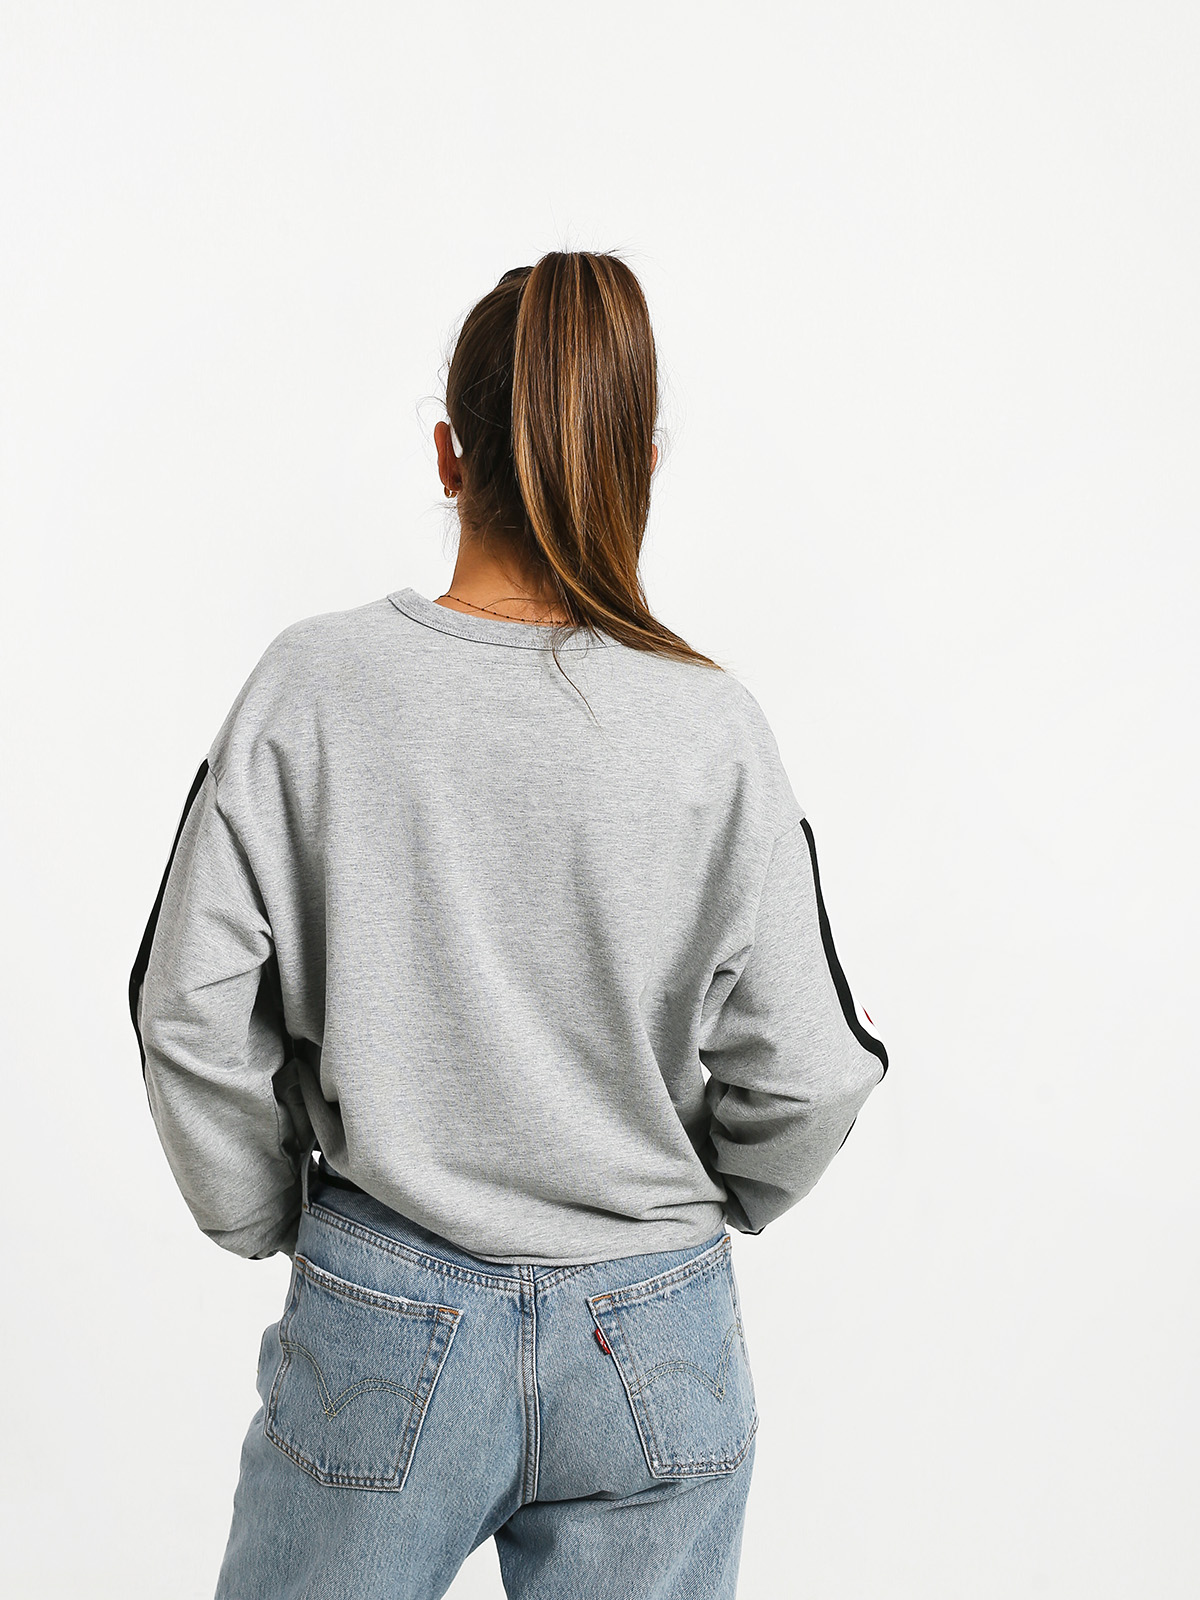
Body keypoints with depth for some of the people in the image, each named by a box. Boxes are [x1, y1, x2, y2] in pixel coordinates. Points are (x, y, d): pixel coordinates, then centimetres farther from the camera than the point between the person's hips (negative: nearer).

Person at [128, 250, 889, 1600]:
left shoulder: (311, 688, -13)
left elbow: (194, 1017, -8)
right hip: (653, 1347, 0)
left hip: (384, 1331, 1)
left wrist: (273, 1221, 8)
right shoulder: (713, 729, -13)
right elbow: (802, 1079, -9)